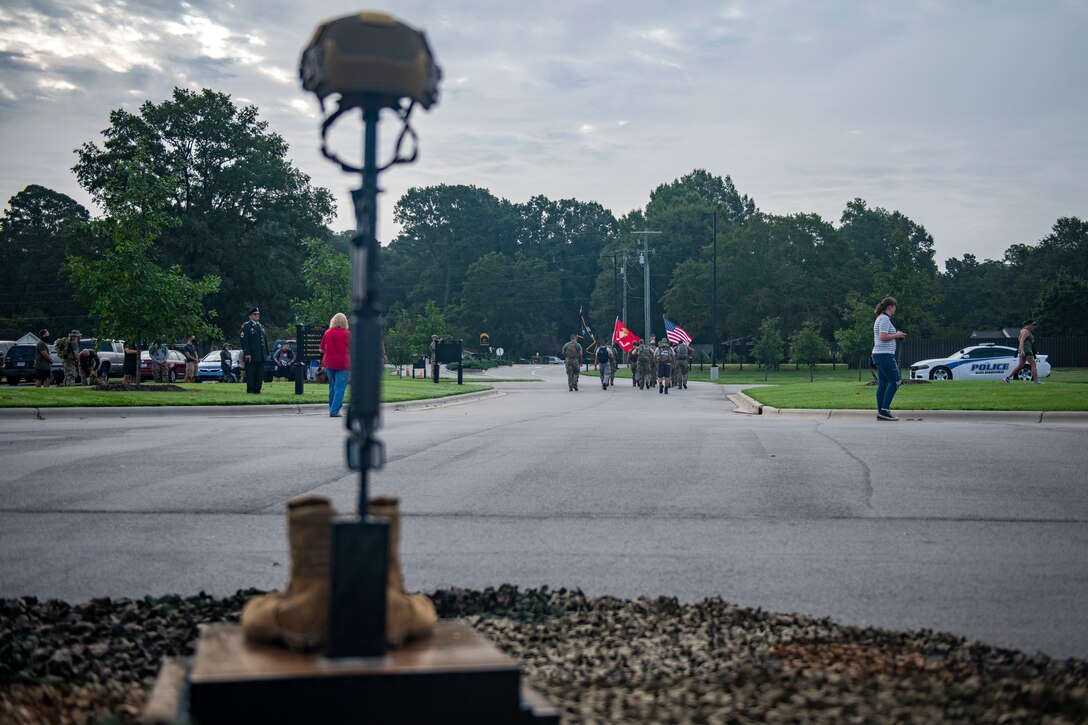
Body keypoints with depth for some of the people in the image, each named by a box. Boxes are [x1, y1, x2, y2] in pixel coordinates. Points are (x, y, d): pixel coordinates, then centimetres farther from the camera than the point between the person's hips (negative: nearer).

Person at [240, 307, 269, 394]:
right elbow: (244, 340, -10)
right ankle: (250, 391, -2)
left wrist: (266, 353, 14)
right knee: (250, 374, -4)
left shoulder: (261, 327, 19)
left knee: (260, 374, 6)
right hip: (251, 356, -7)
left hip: (261, 356, 7)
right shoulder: (246, 326, -2)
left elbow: (265, 341, 21)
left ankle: (257, 390, 12)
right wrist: (247, 353, -18)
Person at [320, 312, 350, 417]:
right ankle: (334, 411, -8)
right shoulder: (347, 334, -7)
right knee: (340, 388, -2)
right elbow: (352, 349, -4)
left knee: (332, 387, 16)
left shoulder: (327, 333, 3)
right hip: (343, 363, -4)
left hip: (329, 363, 4)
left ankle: (332, 409, 21)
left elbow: (322, 349, 10)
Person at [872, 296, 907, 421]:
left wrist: (896, 336, 14)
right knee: (894, 382, -8)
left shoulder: (880, 318, 19)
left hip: (879, 354, 10)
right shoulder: (885, 319, -12)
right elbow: (883, 337, -21)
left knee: (883, 384, 8)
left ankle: (881, 412, 7)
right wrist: (896, 335, -7)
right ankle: (884, 410, -12)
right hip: (885, 354, -10)